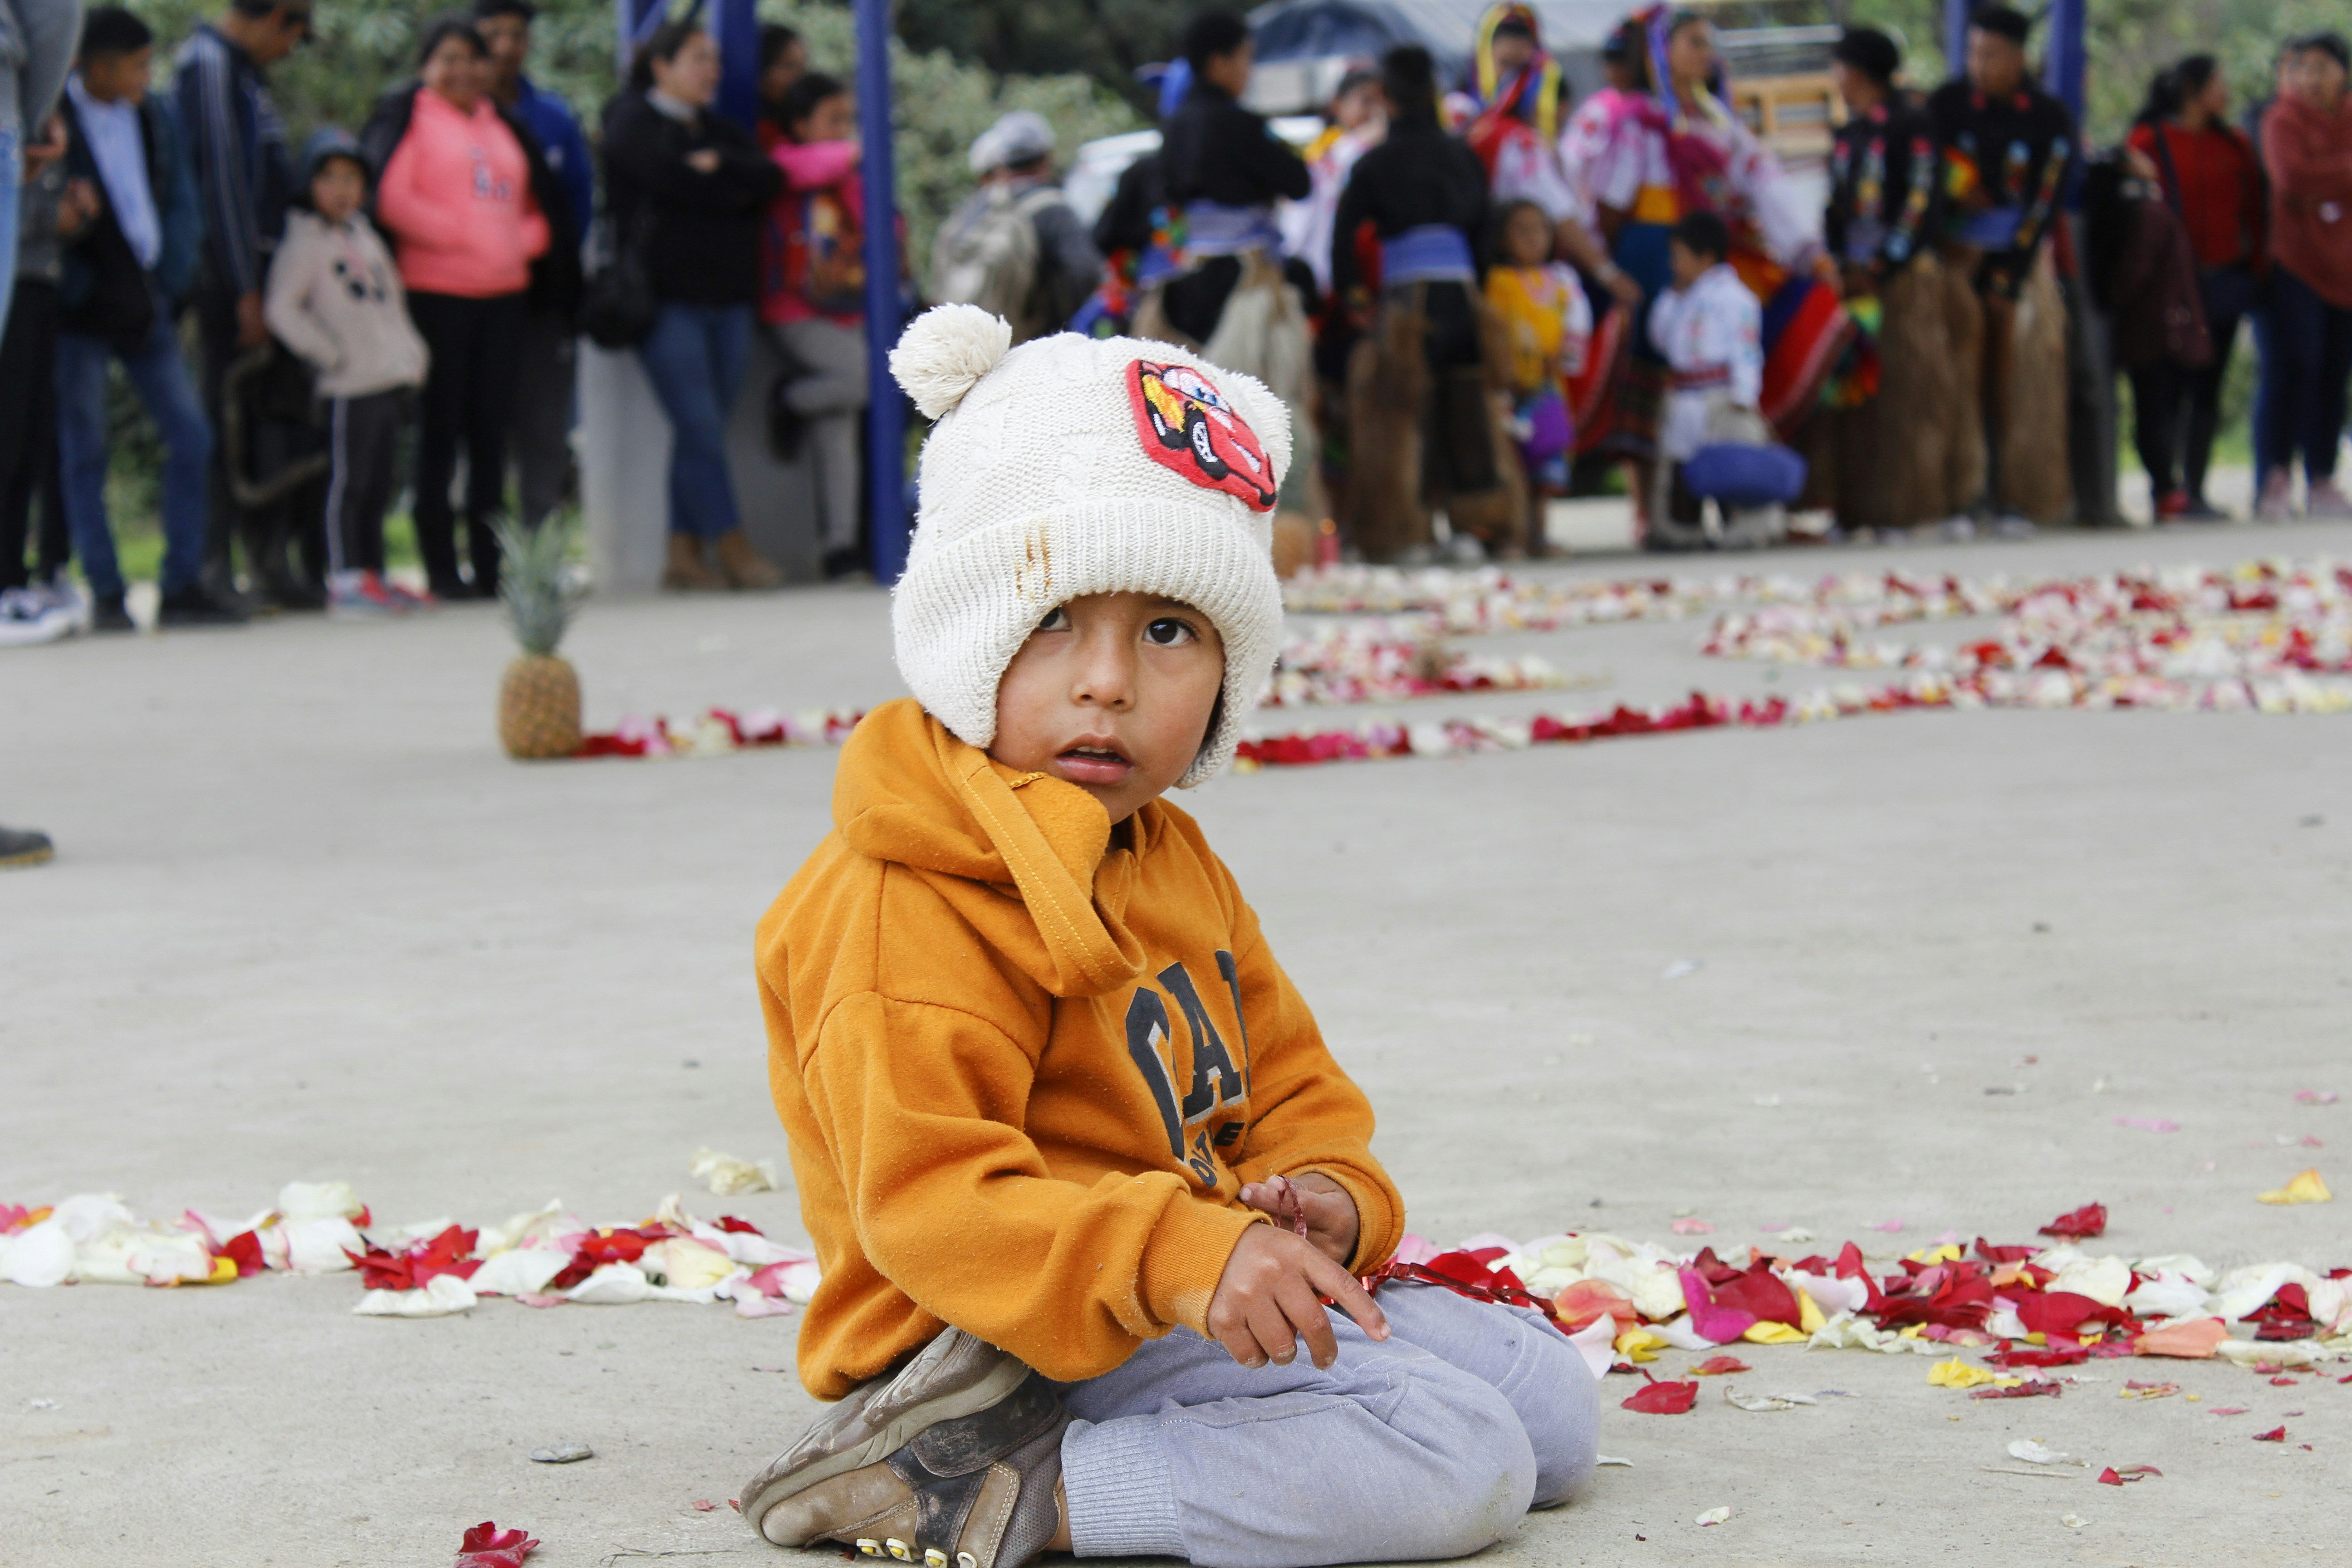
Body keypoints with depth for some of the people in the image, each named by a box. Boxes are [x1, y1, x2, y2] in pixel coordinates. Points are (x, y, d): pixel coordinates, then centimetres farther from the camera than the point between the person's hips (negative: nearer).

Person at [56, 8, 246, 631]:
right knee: (83, 451, -1)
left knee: (190, 435, 1)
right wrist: (78, 289, -13)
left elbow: (182, 205, 13)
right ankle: (105, 593, 5)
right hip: (83, 315, -6)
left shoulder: (153, 118, 8)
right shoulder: (56, 119, -10)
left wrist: (167, 281, 2)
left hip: (145, 306, 6)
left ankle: (183, 586, 7)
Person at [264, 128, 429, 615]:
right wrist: (330, 353, -13)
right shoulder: (306, 242, -5)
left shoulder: (364, 233, 19)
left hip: (394, 380, 8)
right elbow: (281, 309, -12)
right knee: (348, 482, -7)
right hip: (351, 386, -8)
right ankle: (346, 580, -6)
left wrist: (413, 355, 16)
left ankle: (373, 577, 18)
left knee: (379, 484, 11)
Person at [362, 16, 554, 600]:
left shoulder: (504, 125, 19)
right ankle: (441, 568, 0)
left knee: (491, 427, 6)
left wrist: (526, 240, 5)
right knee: (440, 427, -3)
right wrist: (457, 235, -14)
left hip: (505, 291, 6)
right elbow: (389, 196, -12)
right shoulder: (407, 115, 1)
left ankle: (490, 565, 11)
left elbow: (544, 201, 25)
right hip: (436, 291, -6)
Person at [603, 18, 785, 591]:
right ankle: (732, 548, -10)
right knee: (701, 427, -11)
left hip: (726, 298, 6)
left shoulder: (718, 130, 22)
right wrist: (733, 189, -1)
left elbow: (770, 179, 6)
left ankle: (685, 553, 4)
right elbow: (672, 179, -15)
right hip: (667, 299, -6)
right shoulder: (632, 122, 2)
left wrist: (718, 166, -9)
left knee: (702, 430, 3)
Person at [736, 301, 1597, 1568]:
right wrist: (1178, 1261, -41)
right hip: (1030, 1340, -10)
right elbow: (931, 1200, -28)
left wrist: (1325, 1196, -5)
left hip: (1207, 1295, 10)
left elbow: (1289, 1085, 20)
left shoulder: (1171, 863, 14)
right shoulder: (906, 910, -19)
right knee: (1459, 1461, -21)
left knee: (1553, 1402, 12)